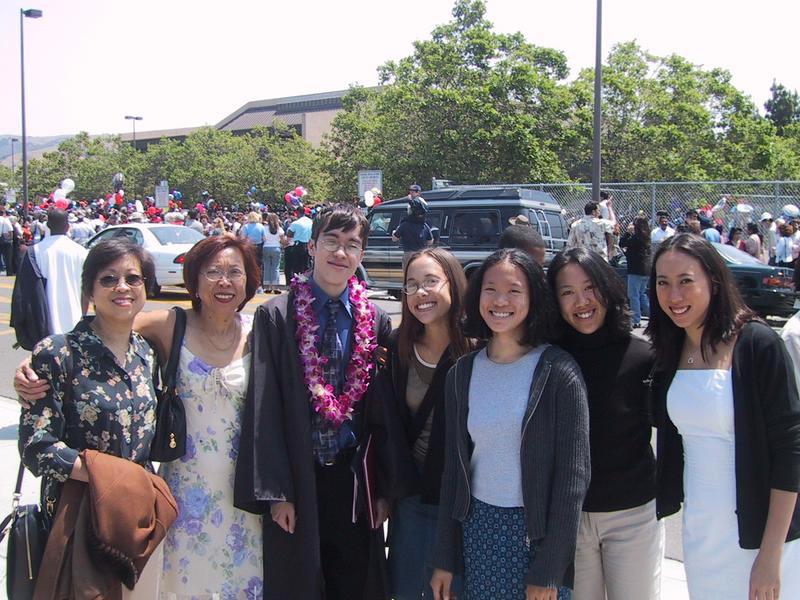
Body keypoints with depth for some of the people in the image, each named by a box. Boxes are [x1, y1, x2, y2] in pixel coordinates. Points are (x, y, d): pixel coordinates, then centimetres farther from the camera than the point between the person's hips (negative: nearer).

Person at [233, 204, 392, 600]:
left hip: (355, 479, 3)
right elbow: (264, 409, -9)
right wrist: (274, 492, -12)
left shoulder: (375, 321, 3)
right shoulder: (275, 316, -7)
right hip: (299, 480, -2)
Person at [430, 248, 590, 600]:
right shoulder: (462, 373, 2)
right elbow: (454, 467, 7)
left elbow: (574, 474, -11)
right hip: (478, 529, 4)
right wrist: (444, 560, 7)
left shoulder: (558, 371, -11)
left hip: (537, 531, -3)